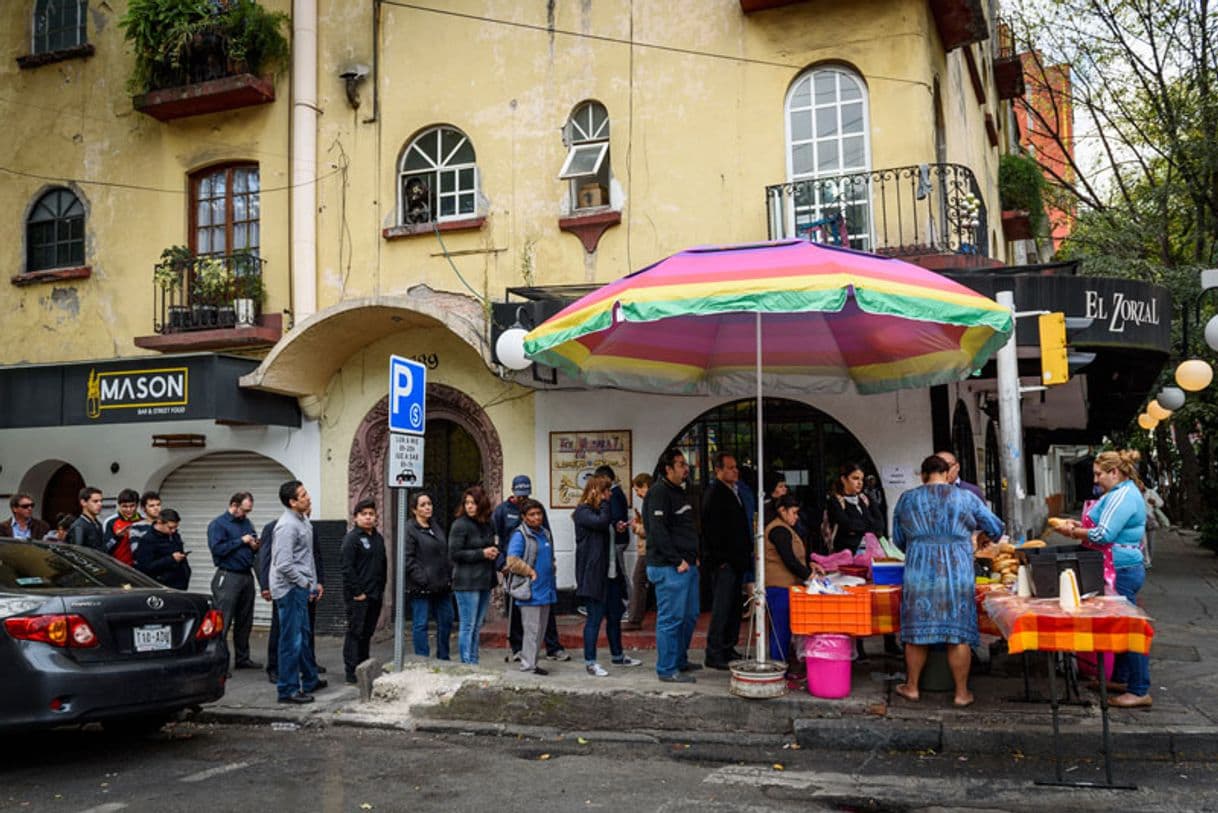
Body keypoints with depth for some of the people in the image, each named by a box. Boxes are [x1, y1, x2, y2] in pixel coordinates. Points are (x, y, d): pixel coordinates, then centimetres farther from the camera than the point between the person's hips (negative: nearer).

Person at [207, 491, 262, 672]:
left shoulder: (247, 522, 16)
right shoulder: (218, 524, -5)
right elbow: (217, 549, -17)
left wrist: (255, 546, 4)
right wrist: (241, 541, -15)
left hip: (247, 575, 7)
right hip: (228, 577, -7)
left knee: (245, 620, 12)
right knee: (223, 622, -8)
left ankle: (243, 658, 21)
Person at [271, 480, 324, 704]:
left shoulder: (303, 521, 11)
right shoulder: (287, 526, -20)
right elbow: (284, 565, -25)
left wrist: (314, 583, 17)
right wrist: (306, 584, -17)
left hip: (301, 588, 10)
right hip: (290, 588, -10)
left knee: (303, 635, 20)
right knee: (292, 640, -3)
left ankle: (310, 680, 32)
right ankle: (288, 690, 4)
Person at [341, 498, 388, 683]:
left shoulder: (378, 538, 15)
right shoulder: (352, 538, -9)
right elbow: (347, 568, -15)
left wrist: (381, 588, 12)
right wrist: (356, 592, -16)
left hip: (375, 595, 7)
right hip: (357, 597, -7)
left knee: (368, 632, 13)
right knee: (355, 632, -2)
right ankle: (352, 672, 2)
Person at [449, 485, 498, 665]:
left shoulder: (488, 525, 10)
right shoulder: (460, 525, -9)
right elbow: (454, 553, -14)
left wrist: (494, 552, 1)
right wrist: (482, 553, -16)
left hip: (485, 582, 7)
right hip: (467, 583, -7)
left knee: (477, 626, 14)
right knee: (468, 626, -2)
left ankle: (474, 663, 22)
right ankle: (467, 664, 4)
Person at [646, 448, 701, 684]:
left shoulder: (679, 491, 18)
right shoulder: (659, 493, -13)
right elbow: (658, 531, -21)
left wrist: (694, 556, 14)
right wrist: (677, 561, -19)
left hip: (687, 565, 10)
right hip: (669, 567, -10)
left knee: (689, 615, 16)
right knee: (670, 618, -5)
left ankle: (680, 661, 29)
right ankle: (667, 670, 2)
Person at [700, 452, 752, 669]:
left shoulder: (733, 492, 18)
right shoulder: (713, 494, -12)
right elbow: (711, 530, -17)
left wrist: (746, 555, 17)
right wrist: (720, 559, -18)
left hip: (736, 561, 9)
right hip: (723, 562, -9)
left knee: (734, 607, 12)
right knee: (721, 608, -7)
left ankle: (728, 649, 20)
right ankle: (714, 654, -2)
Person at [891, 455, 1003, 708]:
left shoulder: (906, 499, 7)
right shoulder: (966, 497, 3)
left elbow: (897, 539, 14)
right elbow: (996, 528, 10)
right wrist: (985, 538, 32)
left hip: (919, 572, 1)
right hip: (958, 572, -1)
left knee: (917, 631, 9)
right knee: (959, 633, 5)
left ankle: (911, 687, 20)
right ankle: (962, 692, 11)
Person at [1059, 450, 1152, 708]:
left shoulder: (1122, 496, -19)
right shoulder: (1125, 492, 15)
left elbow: (1104, 535, -24)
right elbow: (1111, 529, 21)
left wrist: (1072, 532, -11)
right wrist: (1079, 526, 10)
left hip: (1123, 571, -11)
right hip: (1124, 569, 11)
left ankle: (1140, 692, 1)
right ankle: (1120, 679, 29)